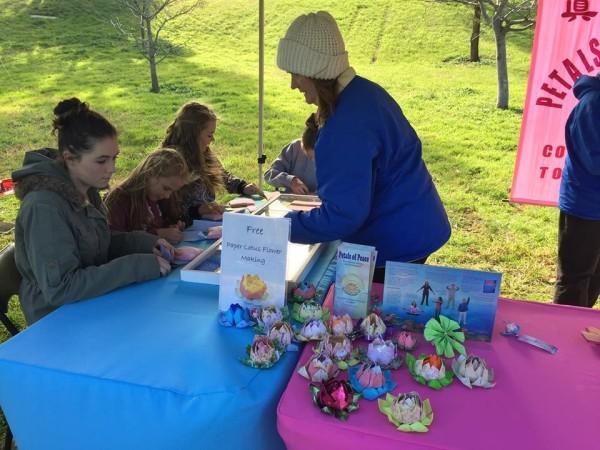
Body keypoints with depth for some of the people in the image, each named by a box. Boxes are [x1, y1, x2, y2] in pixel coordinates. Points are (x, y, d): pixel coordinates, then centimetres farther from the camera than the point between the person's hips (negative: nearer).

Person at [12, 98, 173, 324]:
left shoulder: (85, 190, -1)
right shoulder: (44, 206, -25)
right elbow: (59, 288, -29)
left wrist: (143, 242, -5)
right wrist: (136, 267, -30)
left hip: (93, 303, 7)